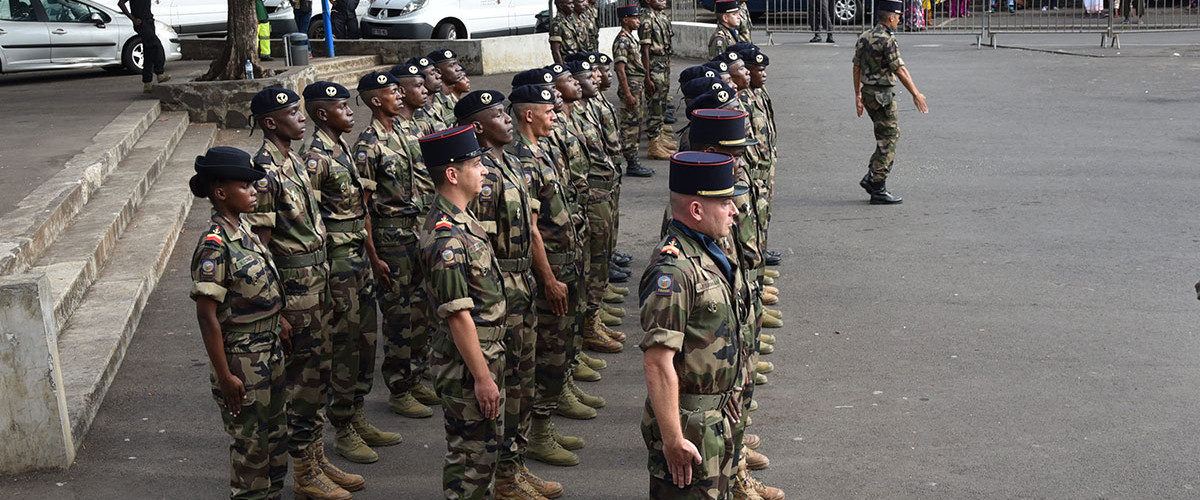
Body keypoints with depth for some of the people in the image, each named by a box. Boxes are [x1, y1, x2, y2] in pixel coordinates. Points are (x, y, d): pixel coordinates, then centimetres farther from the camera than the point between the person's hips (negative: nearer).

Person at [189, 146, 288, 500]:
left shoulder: (243, 230, 5)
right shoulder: (215, 246, -21)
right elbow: (207, 316, -21)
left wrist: (278, 321, 17)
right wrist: (224, 376, -20)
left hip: (270, 349, 9)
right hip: (242, 357, -9)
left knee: (275, 431, 20)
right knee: (250, 439, 6)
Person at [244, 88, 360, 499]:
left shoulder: (292, 161, 10)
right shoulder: (265, 173, -19)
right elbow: (259, 247, -19)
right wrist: (276, 310, -19)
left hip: (316, 283, 9)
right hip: (293, 290, -9)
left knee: (319, 374, 17)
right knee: (303, 380, 1)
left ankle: (318, 460, 30)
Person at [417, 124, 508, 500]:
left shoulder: (460, 221, 9)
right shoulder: (446, 238, -24)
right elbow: (457, 314, -25)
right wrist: (482, 376, -21)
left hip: (485, 353, 10)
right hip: (465, 363, -10)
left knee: (485, 445, 22)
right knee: (472, 454, 2)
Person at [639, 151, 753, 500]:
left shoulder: (711, 252, 7)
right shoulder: (674, 271, -25)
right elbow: (657, 361, -28)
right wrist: (673, 440, -27)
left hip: (720, 416, 9)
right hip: (690, 424, -9)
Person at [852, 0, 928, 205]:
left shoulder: (864, 37, 9)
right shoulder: (888, 40, -17)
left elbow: (857, 68, 13)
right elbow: (900, 70, -19)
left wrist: (858, 95, 19)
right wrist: (916, 94, -14)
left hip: (868, 93, 9)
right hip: (882, 95, -9)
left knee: (889, 135, 19)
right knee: (887, 141, -2)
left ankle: (870, 177, 16)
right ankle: (878, 191, -1)